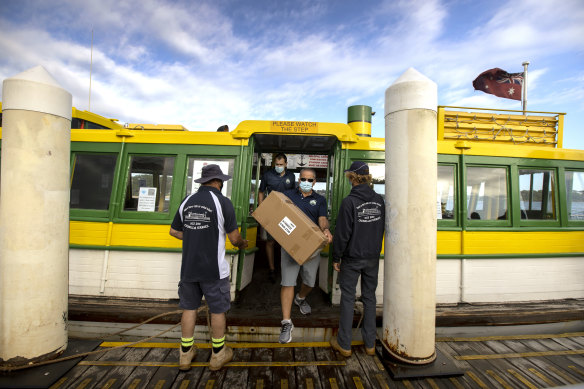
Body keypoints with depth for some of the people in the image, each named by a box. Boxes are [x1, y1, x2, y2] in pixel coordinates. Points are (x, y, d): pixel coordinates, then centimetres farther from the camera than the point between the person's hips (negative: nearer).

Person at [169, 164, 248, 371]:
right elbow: (234, 238, -10)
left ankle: (185, 354, 33)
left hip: (189, 267, 5)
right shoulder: (223, 202, -12)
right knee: (217, 310, 12)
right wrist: (242, 244, 11)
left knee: (189, 308, 18)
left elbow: (174, 231, 13)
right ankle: (218, 355, 28)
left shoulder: (187, 201, 4)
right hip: (213, 269, -4)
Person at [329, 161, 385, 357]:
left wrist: (336, 257, -5)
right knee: (369, 297, 16)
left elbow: (342, 233, -16)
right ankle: (370, 343, 27)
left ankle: (344, 344, 20)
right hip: (373, 258, 5)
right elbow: (382, 228, 7)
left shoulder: (349, 201, -17)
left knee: (348, 298, 7)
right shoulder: (379, 200, 0)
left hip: (352, 258, -5)